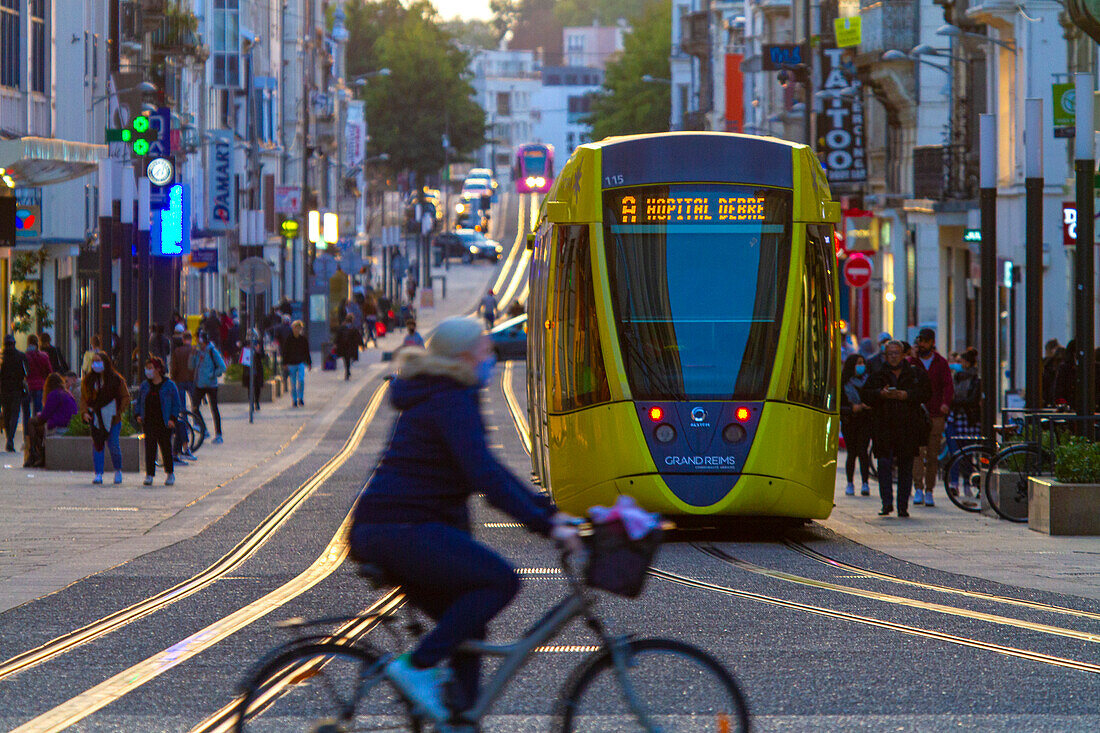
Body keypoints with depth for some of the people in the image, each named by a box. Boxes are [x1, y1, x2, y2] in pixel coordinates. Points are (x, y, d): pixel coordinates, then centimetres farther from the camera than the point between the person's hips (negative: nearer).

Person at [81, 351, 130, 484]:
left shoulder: (116, 379, -1)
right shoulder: (88, 379, 6)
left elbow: (125, 397, 4)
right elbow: (83, 397, 13)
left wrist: (119, 411, -7)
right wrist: (85, 412, -1)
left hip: (112, 418, -2)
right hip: (95, 418, 2)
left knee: (113, 445, -3)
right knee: (97, 445, -4)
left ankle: (118, 471, 20)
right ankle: (98, 474, -2)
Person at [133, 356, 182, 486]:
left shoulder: (169, 385, 0)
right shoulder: (145, 385, 10)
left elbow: (177, 404, 2)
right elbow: (138, 402, 18)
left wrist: (173, 418, -10)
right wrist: (138, 415, 1)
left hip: (164, 423, -2)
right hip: (149, 423, 2)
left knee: (166, 448, 4)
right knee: (150, 448, -8)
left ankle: (170, 473, 23)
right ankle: (149, 475, -7)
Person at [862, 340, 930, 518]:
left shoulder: (915, 374, 10)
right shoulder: (877, 375, 11)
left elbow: (925, 393, 0)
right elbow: (865, 394, 2)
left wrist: (906, 395, -14)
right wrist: (881, 394, -15)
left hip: (908, 428, 0)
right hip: (884, 426, 0)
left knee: (906, 467, 2)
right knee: (884, 463, -11)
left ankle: (903, 506, 8)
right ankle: (887, 502, -9)